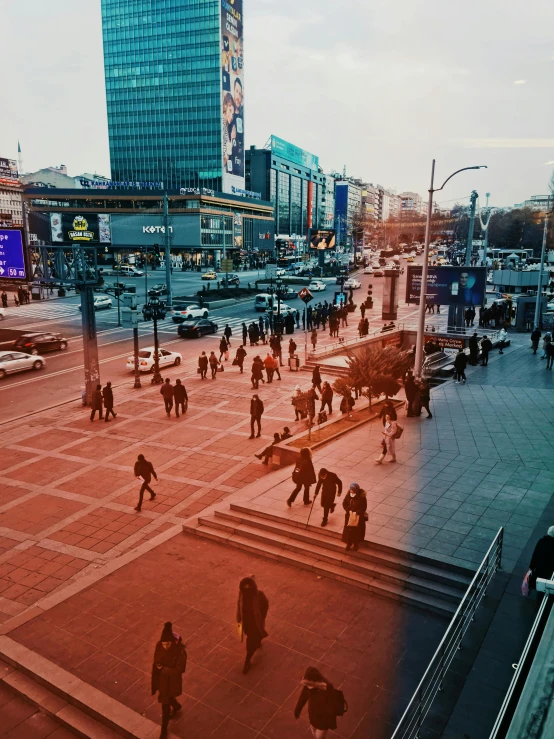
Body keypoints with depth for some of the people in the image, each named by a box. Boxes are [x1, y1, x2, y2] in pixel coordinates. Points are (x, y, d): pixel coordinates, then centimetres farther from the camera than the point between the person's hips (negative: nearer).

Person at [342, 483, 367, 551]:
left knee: (357, 530, 14)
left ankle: (356, 543, 37)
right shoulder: (348, 495, -15)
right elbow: (344, 504, -5)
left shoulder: (362, 497, -24)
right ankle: (349, 543, 33)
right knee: (348, 530, 11)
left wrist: (356, 513, -24)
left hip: (359, 517, -3)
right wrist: (349, 510, -18)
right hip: (349, 516, 3)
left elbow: (363, 508, -17)